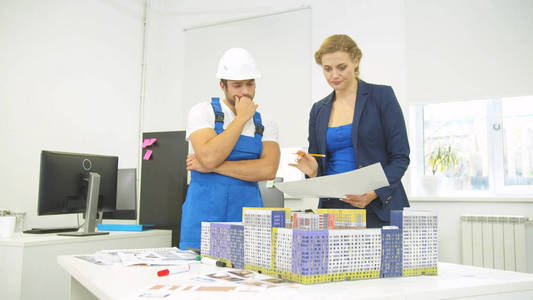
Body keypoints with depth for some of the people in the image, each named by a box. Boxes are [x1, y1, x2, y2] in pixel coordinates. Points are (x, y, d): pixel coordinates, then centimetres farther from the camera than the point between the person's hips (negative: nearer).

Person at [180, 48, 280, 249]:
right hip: (204, 215, -2)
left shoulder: (265, 124, 8)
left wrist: (212, 166, -12)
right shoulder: (203, 112, 0)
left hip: (248, 216, 3)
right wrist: (241, 118, -10)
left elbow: (268, 170, -9)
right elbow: (209, 157, -17)